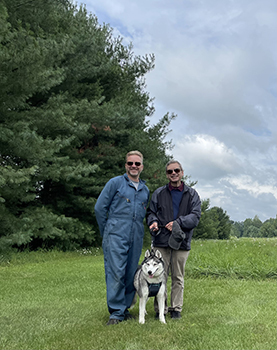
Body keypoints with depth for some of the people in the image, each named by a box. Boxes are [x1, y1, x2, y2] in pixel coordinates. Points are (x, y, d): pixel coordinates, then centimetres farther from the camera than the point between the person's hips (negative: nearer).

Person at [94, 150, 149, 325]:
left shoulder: (145, 190, 16)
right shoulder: (115, 183, 1)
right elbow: (100, 208, 1)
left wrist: (137, 229, 16)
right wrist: (106, 232, 6)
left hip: (136, 239, 5)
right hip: (116, 237, -5)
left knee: (131, 274, 8)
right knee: (116, 273, -8)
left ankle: (125, 308, 21)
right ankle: (116, 312, -1)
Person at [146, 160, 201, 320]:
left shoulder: (192, 194, 8)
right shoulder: (159, 193, 10)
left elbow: (196, 216, -2)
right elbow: (151, 212, 14)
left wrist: (179, 223, -17)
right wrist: (153, 221, -8)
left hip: (181, 242, 0)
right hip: (161, 241, 0)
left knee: (178, 278, 8)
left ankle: (176, 308, 19)